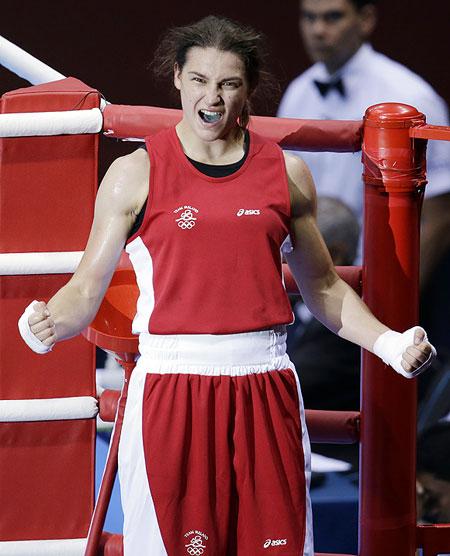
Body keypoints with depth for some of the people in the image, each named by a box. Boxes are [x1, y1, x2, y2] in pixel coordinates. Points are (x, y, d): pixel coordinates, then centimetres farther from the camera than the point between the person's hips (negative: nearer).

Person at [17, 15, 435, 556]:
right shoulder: (137, 173, 2)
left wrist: (390, 343, 4)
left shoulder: (286, 173, 9)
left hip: (265, 390, 2)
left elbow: (322, 288, 18)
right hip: (171, 385, -2)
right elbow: (87, 288, 2)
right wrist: (48, 323, -19)